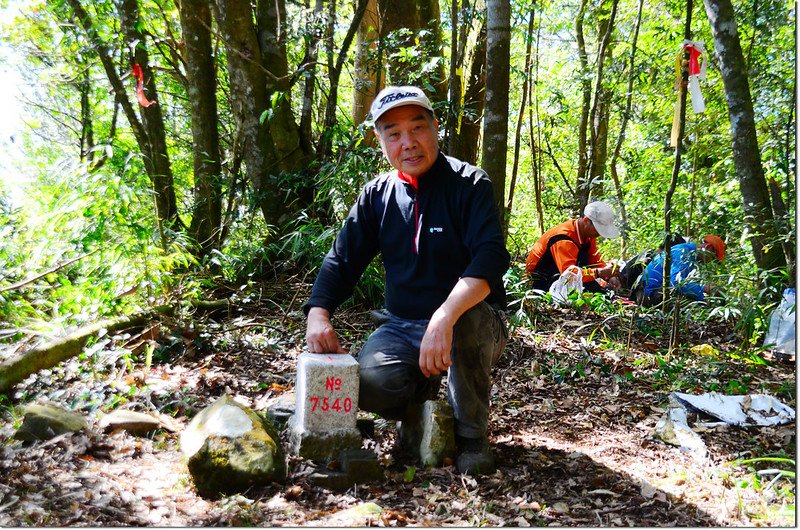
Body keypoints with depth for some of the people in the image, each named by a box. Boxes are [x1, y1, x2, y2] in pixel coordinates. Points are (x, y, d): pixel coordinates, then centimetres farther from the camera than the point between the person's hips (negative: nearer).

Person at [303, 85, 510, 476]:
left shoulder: (469, 184, -10)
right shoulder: (377, 194, 5)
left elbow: (491, 257, -26)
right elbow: (342, 260, 6)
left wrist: (444, 319, -41)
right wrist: (318, 313, -15)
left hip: (472, 323, -3)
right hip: (402, 326, 3)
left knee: (467, 322, -38)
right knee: (368, 384, -26)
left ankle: (472, 435, -12)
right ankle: (422, 394, 12)